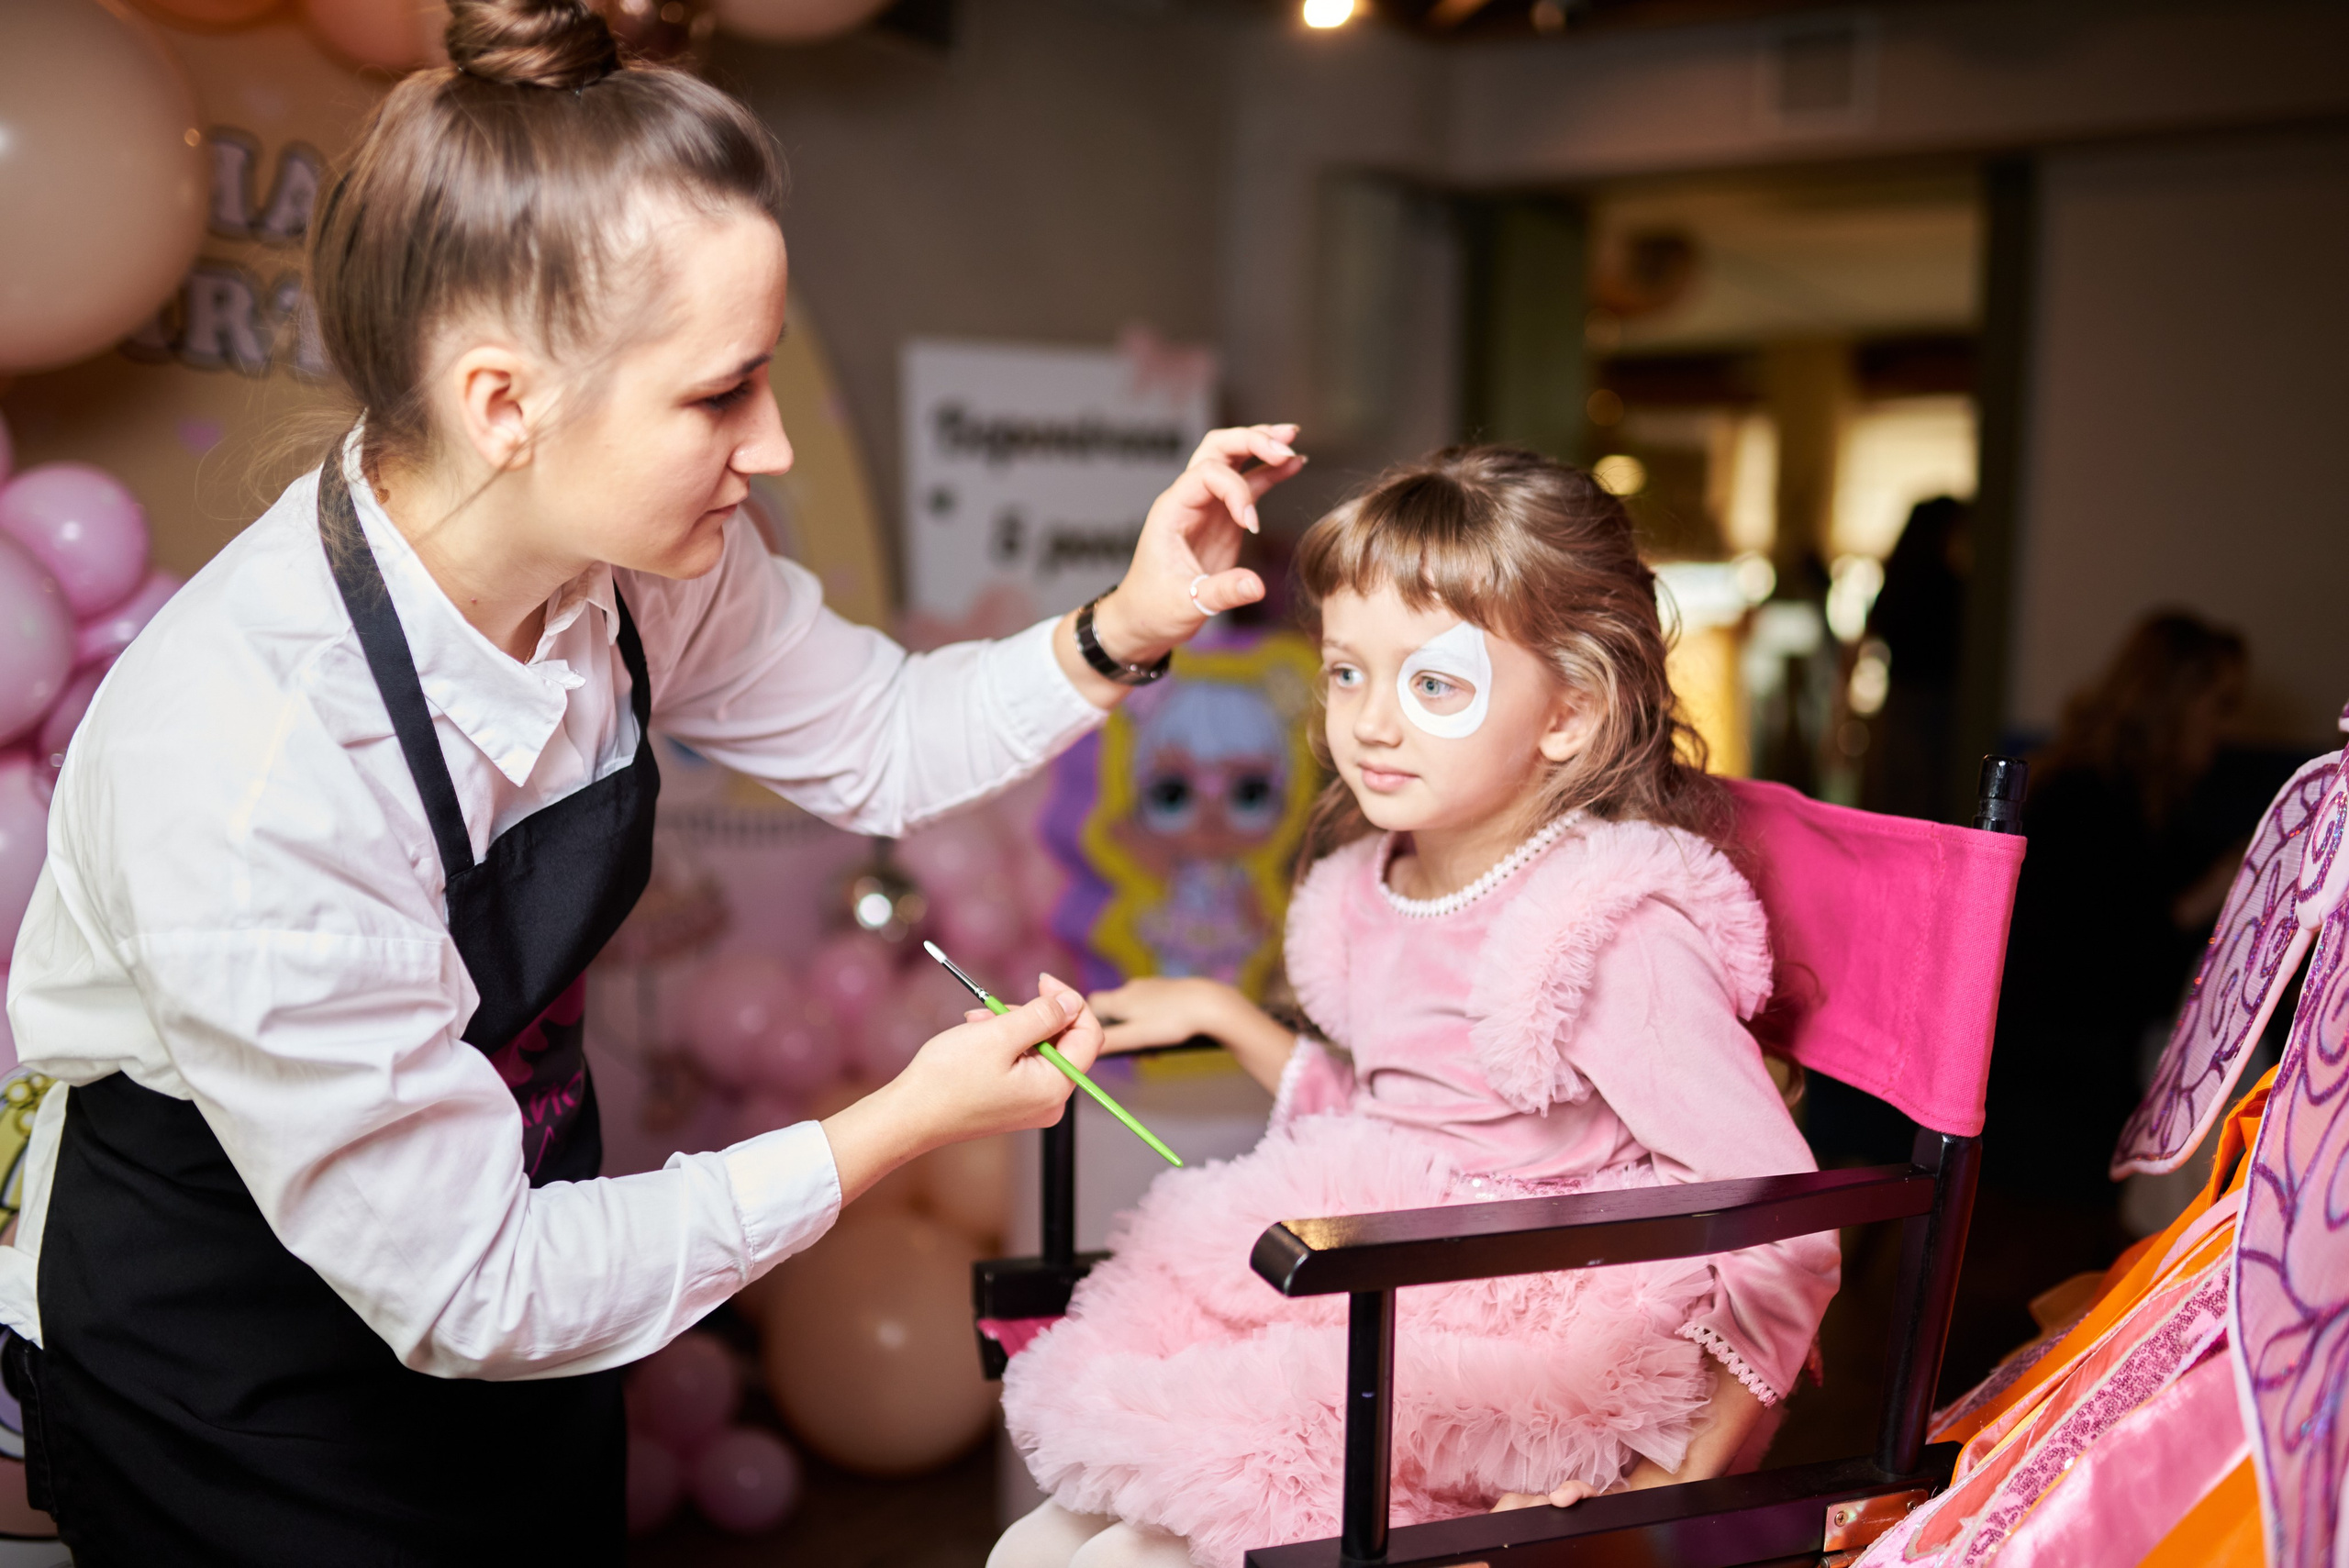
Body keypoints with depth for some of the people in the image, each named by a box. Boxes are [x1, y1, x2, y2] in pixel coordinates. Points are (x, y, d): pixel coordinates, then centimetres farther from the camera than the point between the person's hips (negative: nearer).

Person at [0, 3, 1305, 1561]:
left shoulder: (627, 556, -19)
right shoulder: (240, 770, -37)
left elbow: (875, 736, 1)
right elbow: (462, 1290, -28)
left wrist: (1121, 633, -16)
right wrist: (906, 1124, -23)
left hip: (509, 1207, 6)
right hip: (227, 1373, -6)